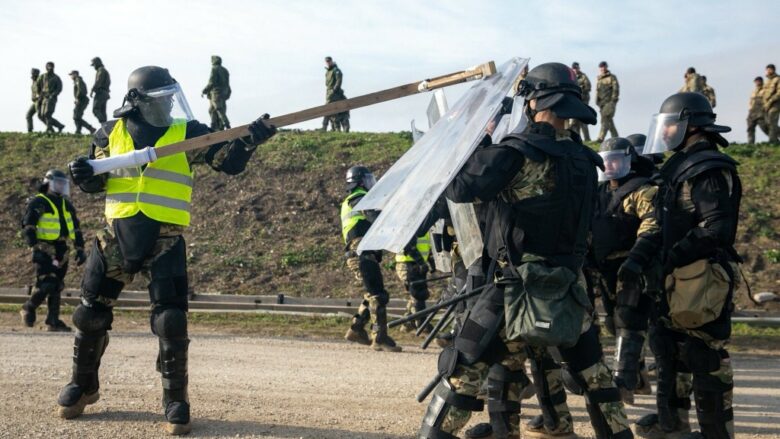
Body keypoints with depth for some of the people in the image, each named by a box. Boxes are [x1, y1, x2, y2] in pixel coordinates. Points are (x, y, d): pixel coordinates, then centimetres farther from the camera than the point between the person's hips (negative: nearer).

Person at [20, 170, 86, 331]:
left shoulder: (66, 204, 17)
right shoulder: (38, 203, -5)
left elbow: (76, 229, 21)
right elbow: (27, 227, -13)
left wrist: (80, 249, 13)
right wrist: (35, 248, -21)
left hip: (61, 251, 7)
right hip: (44, 250, -7)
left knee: (57, 287, 8)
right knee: (46, 284, -15)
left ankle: (53, 320, 13)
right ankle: (28, 308, 9)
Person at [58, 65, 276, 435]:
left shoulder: (188, 133, 0)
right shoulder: (111, 133, 5)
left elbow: (230, 163, -6)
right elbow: (95, 181, 13)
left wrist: (250, 140, -25)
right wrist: (84, 175, -9)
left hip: (165, 242, -2)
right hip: (116, 237, 3)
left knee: (171, 322, -7)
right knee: (91, 315, 11)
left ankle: (175, 400, 11)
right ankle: (83, 385, 35)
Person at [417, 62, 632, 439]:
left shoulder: (516, 154, -15)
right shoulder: (583, 161, 6)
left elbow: (459, 187, -17)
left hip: (517, 288, -5)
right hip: (566, 290, 6)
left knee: (461, 372, 4)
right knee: (594, 376, 19)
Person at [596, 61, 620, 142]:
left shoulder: (612, 77, -1)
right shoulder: (598, 79, 17)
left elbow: (616, 89, -6)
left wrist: (613, 100, -14)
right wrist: (597, 101, 13)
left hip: (609, 102, -7)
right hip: (602, 103, 7)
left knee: (605, 119, -16)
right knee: (609, 121, 9)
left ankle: (601, 138, -24)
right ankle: (615, 138, 17)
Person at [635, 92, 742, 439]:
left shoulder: (709, 170, -15)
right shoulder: (681, 167, 16)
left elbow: (717, 229, -23)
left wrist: (671, 257, -22)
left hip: (703, 277, -10)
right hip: (678, 277, 10)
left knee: (705, 356, -3)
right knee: (668, 345, 17)